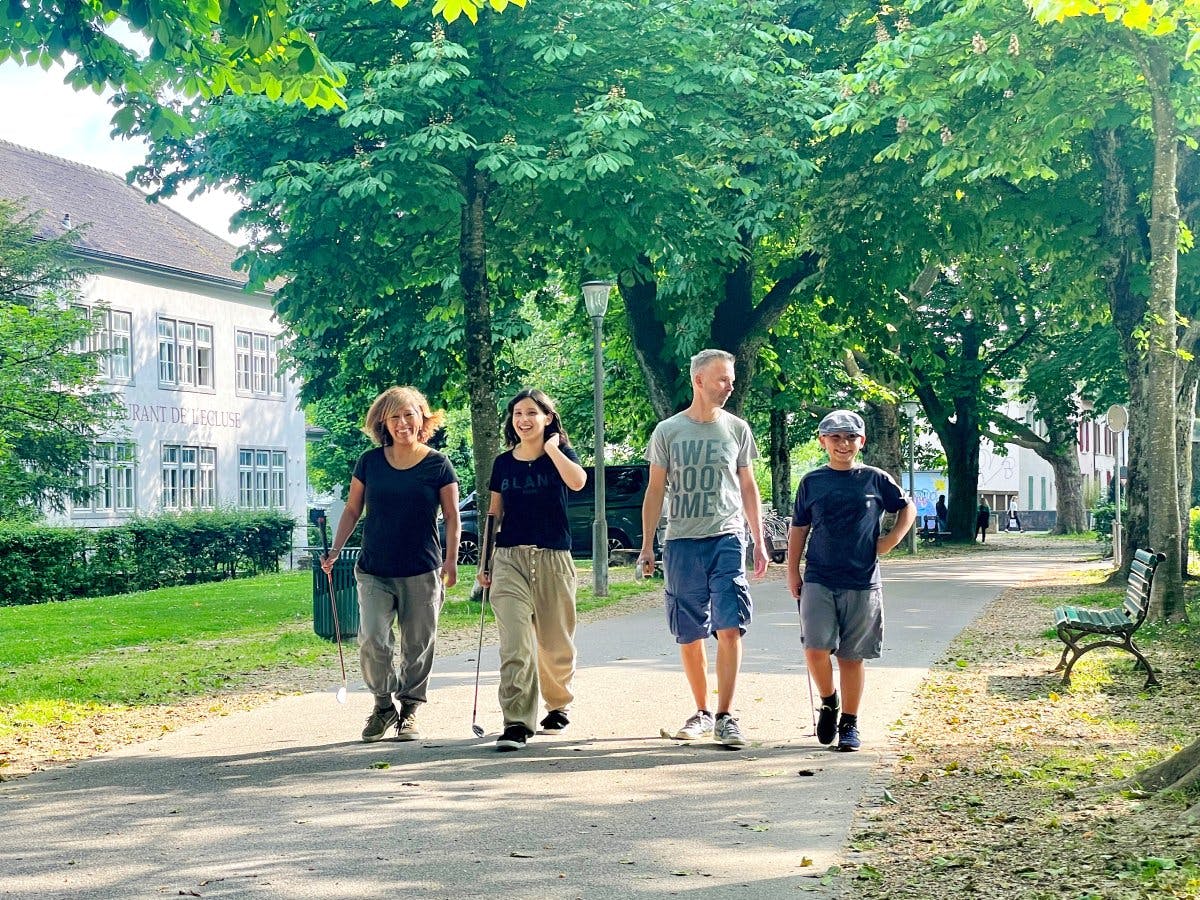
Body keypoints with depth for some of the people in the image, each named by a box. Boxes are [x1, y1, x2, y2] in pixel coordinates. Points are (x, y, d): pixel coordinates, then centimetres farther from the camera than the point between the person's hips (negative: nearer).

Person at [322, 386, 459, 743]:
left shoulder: (438, 465, -1)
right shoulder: (369, 462, 4)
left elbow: (451, 516, 2)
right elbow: (353, 509, 12)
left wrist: (451, 561, -9)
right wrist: (335, 550, 4)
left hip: (422, 573, -1)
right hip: (374, 571, 1)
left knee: (418, 647, 5)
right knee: (372, 641, -12)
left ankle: (409, 713, 20)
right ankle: (383, 704, 10)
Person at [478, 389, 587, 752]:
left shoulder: (561, 453, 2)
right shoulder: (503, 463, 10)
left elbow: (578, 481, -22)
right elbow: (494, 514, 16)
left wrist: (551, 447, -14)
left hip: (553, 558, -1)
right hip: (510, 558, 1)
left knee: (555, 643, 9)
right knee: (514, 646, -11)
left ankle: (559, 704, 34)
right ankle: (516, 723, -14)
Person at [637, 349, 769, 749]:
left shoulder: (737, 429, 8)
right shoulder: (667, 432, 5)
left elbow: (748, 488, 14)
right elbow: (655, 491, 8)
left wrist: (760, 543, 11)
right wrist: (646, 546, 3)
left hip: (728, 539, 0)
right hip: (682, 542, 0)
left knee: (730, 628, -11)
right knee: (689, 636, 6)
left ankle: (726, 717, -8)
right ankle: (702, 712, 19)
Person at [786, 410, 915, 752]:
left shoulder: (875, 479, 4)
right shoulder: (812, 482, 6)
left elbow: (907, 507, 17)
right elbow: (798, 530, 11)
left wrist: (892, 539, 4)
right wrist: (793, 571, 6)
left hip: (862, 583, 0)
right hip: (818, 581, 0)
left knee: (852, 656, 4)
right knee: (816, 649, -12)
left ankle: (849, 724, 15)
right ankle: (829, 703, 14)